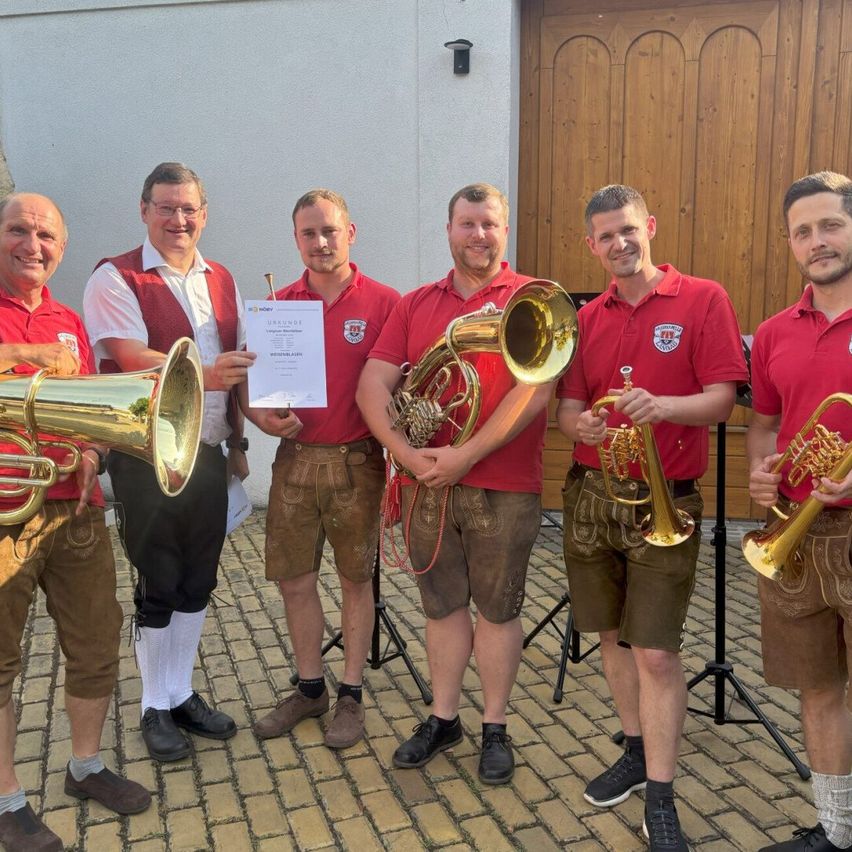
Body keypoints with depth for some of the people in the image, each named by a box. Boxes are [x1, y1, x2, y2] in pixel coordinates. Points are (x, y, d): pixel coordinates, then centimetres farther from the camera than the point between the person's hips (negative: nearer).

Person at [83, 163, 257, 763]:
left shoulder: (221, 281, 11)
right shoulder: (116, 278, -7)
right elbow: (134, 359, -20)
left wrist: (238, 441, 9)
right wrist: (203, 375, -34)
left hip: (208, 454, 5)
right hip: (146, 457, -5)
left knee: (197, 582, 13)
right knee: (157, 588, 6)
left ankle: (182, 693, 30)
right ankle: (156, 707, 23)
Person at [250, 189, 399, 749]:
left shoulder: (384, 303, -4)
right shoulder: (278, 305, 6)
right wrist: (261, 415, -11)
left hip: (357, 461, -3)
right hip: (294, 458, 4)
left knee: (357, 579, 9)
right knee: (294, 579, 10)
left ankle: (351, 696, 25)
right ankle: (310, 688, 31)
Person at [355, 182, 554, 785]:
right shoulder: (415, 305, 9)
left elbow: (533, 391, -14)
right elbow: (374, 384, 2)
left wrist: (464, 456, -18)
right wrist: (407, 452, -13)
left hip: (503, 487, -3)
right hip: (427, 484, 4)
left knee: (498, 610, 9)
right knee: (443, 605, 15)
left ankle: (496, 728, 27)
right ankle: (443, 719, 32)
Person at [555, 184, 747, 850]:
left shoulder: (703, 300, -4)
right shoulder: (588, 318, 10)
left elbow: (721, 399, -10)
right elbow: (569, 404, 8)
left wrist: (663, 406, -28)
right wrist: (579, 423, -16)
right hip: (592, 496, 5)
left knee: (656, 652, -3)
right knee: (613, 637, 15)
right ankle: (637, 753, 35)